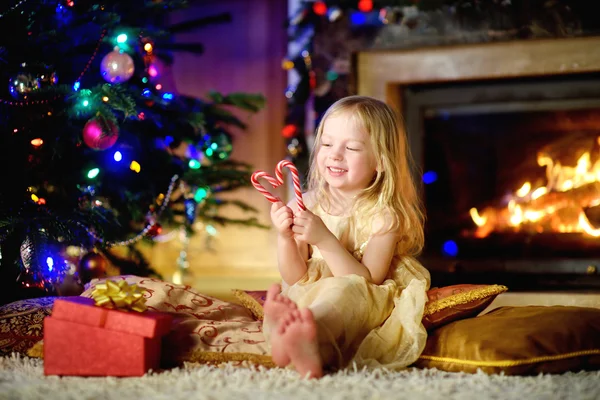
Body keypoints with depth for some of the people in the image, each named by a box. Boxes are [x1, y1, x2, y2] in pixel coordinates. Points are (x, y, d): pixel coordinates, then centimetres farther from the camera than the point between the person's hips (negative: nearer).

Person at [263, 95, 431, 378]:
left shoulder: (383, 215, -6)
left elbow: (368, 281, -16)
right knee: (283, 294, -27)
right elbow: (295, 278, 3)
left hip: (363, 310, -5)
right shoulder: (307, 205, 5)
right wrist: (285, 239, -17)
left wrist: (324, 239, -26)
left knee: (343, 289, -37)